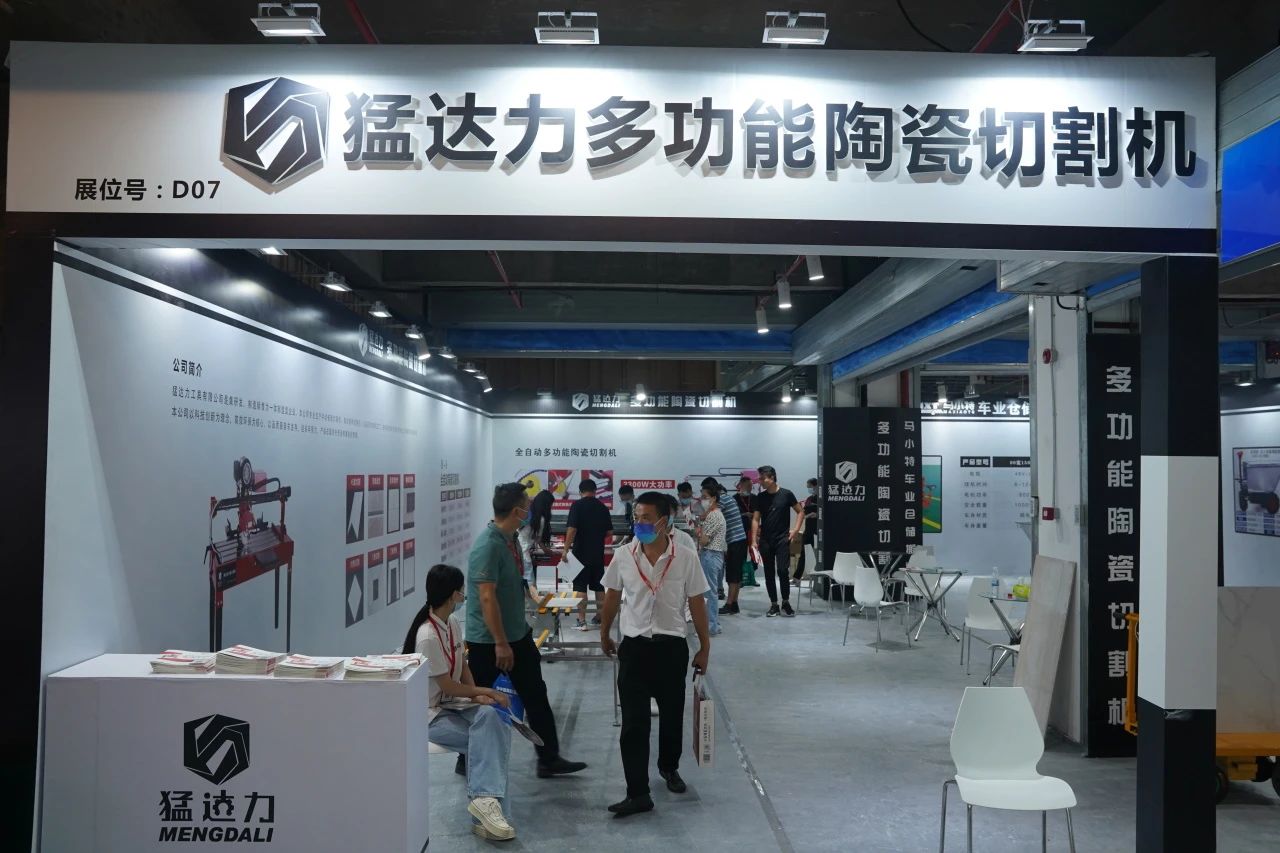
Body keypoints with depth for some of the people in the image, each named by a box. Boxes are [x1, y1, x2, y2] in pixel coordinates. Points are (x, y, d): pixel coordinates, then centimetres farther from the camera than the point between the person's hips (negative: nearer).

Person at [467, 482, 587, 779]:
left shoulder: (511, 540, 5)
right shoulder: (488, 546, -24)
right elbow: (487, 598, -26)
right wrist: (500, 643, -25)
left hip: (518, 635, 9)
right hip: (489, 642, -9)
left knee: (535, 696, 12)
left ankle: (549, 759, 22)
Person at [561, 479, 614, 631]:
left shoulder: (577, 505, -9)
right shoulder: (603, 507, 4)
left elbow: (572, 530, -17)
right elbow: (610, 532, 8)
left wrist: (566, 550, -13)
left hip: (581, 553, -4)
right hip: (598, 553, 4)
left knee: (580, 587, 0)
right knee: (599, 586, 14)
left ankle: (582, 621, -2)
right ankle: (600, 618, 22)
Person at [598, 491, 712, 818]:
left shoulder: (685, 558, -10)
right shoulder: (623, 556, -5)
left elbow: (697, 604, -2)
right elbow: (612, 598, 9)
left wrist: (704, 647, 3)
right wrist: (605, 635, 18)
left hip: (672, 646, 0)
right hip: (634, 646, 0)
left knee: (672, 714, 16)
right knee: (633, 722, -5)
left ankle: (669, 767, 42)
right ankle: (638, 793, -3)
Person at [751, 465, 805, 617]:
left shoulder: (786, 494, -3)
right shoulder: (760, 497, 4)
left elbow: (800, 511, 5)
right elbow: (755, 519, 3)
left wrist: (796, 529, -7)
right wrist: (754, 540, -4)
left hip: (782, 539, -3)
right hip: (765, 540, 3)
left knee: (783, 571, -11)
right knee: (769, 573, 6)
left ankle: (786, 602, 5)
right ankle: (774, 604, 15)